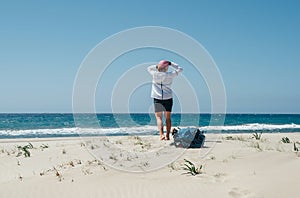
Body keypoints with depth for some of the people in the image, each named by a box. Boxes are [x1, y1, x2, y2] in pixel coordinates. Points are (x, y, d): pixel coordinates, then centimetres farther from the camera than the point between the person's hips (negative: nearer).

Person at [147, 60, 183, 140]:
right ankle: (167, 136, 11)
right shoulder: (170, 75, -4)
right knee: (168, 118, 11)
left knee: (159, 117, 2)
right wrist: (170, 63, 11)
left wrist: (157, 66, 8)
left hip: (157, 99, -1)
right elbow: (180, 69, 12)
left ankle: (161, 134, -16)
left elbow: (149, 68, 19)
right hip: (168, 98, 1)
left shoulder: (155, 74, -4)